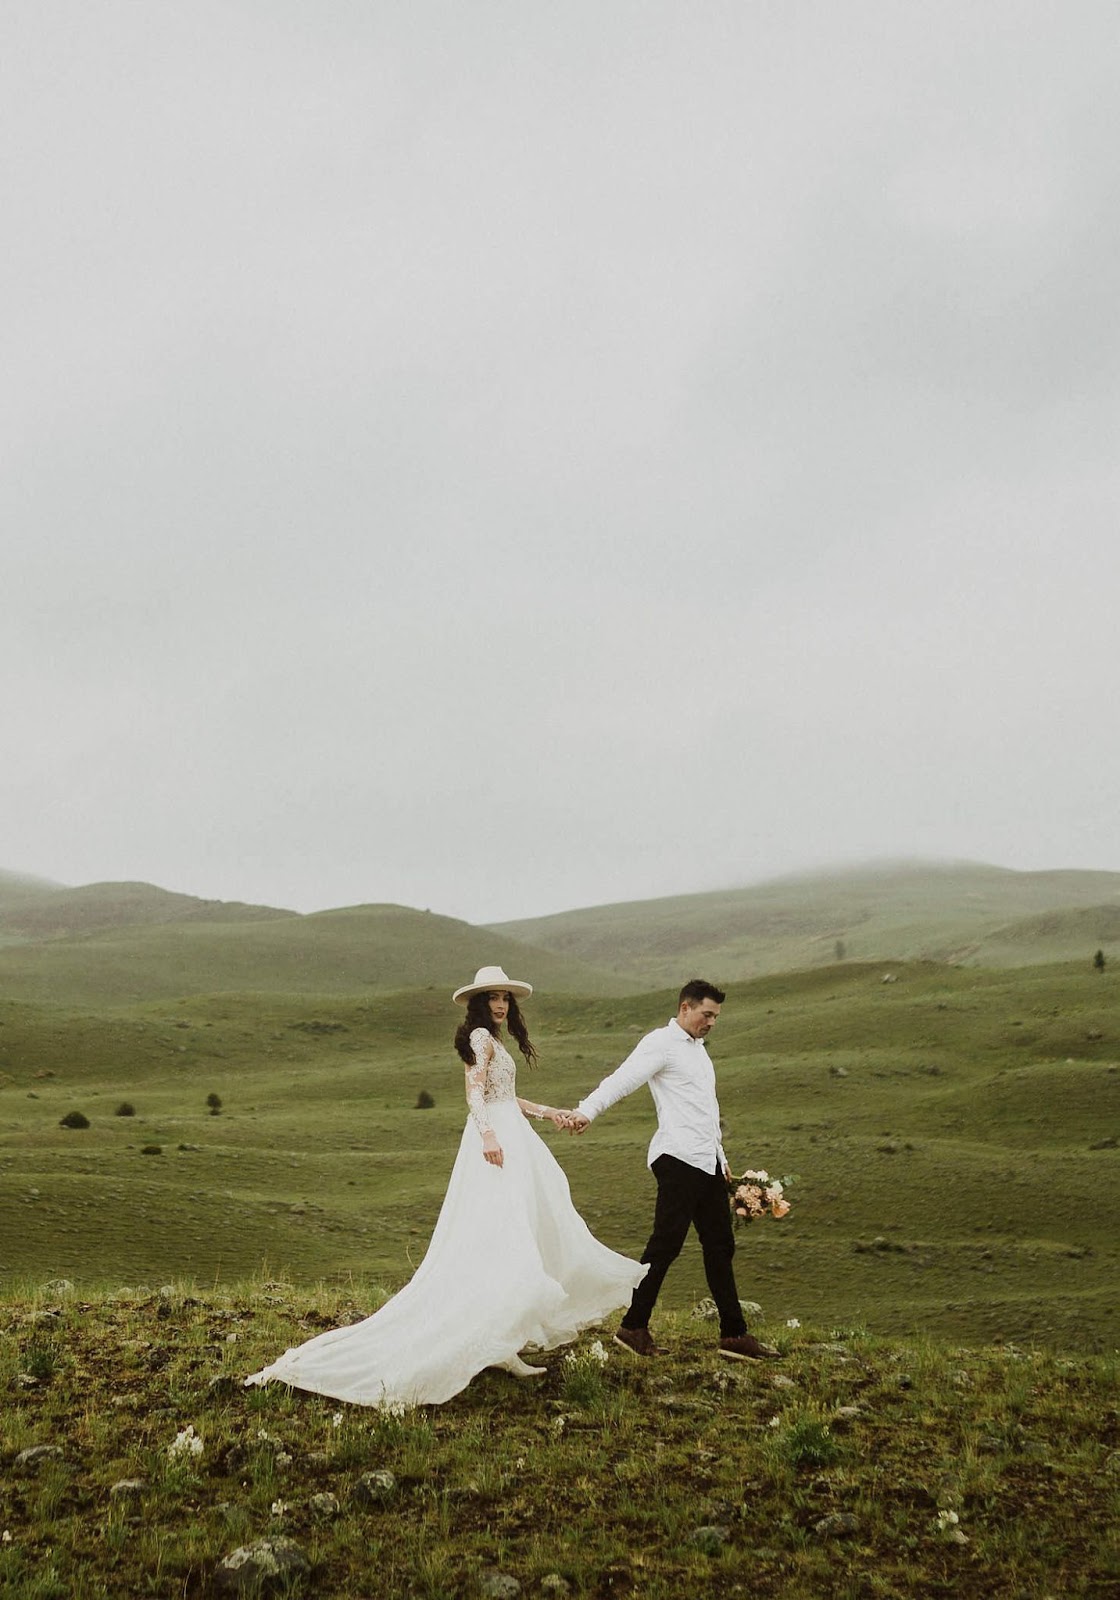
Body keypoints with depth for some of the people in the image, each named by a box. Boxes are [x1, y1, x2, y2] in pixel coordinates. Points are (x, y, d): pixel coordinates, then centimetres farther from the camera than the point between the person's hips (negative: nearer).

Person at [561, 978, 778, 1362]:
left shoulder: (697, 1048, 22)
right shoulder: (661, 1043, -6)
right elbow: (622, 1079, -21)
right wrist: (586, 1111, -35)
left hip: (707, 1162, 9)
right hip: (678, 1159, -9)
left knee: (720, 1247, 11)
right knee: (665, 1244, -7)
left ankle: (733, 1334, 17)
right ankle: (633, 1328, 3)